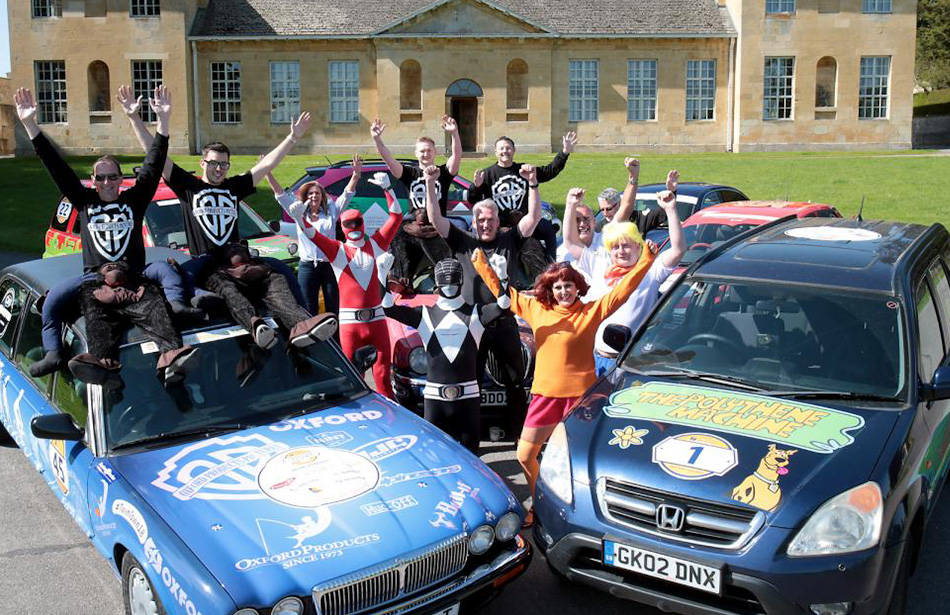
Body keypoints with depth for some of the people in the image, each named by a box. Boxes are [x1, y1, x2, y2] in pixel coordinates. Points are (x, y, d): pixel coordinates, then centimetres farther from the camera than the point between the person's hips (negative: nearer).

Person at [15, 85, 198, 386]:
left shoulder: (134, 200, 20)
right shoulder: (84, 201, 22)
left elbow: (153, 166, 12)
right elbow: (57, 167, 16)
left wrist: (163, 121, 3)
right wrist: (30, 124, 10)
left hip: (133, 276, -1)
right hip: (94, 277, 1)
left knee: (152, 304, -34)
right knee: (97, 311, -33)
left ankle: (172, 355, -62)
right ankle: (104, 361, -62)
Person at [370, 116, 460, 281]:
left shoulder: (443, 173, 5)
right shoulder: (410, 173, 8)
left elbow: (457, 155, -12)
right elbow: (388, 159, -4)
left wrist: (454, 134, -31)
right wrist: (377, 139, -21)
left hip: (437, 232, -1)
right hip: (411, 231, 1)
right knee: (402, 276, 6)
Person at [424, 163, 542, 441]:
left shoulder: (509, 241, 8)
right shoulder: (463, 243, 6)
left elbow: (534, 217, -1)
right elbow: (436, 219, -2)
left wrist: (532, 184, -13)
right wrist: (430, 184, -12)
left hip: (505, 324, 1)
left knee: (516, 383, 10)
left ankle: (519, 432, 22)